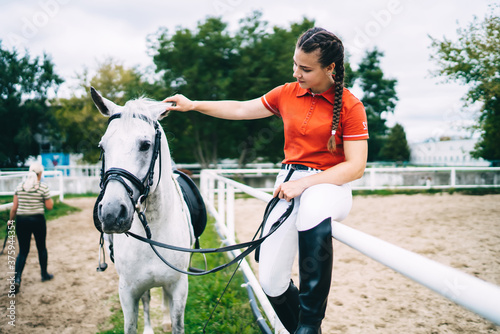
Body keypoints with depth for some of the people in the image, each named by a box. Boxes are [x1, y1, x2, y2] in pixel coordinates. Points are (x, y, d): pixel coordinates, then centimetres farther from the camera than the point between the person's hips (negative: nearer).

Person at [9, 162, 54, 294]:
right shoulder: (43, 187, -7)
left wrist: (11, 219, 17)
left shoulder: (20, 186, 3)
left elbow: (14, 207, 4)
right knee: (41, 247, 16)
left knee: (23, 251, 7)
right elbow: (49, 206, -4)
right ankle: (44, 274, 30)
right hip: (37, 220, -2)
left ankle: (17, 278, -9)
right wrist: (48, 197, 12)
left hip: (21, 220, 3)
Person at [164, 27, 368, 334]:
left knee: (313, 208, -44)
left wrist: (304, 183, -21)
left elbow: (355, 167, -12)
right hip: (290, 184, 5)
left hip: (331, 186, -5)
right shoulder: (287, 94, 9)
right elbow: (240, 110, 17)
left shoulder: (350, 107, -6)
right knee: (271, 283, -5)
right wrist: (192, 105, 10)